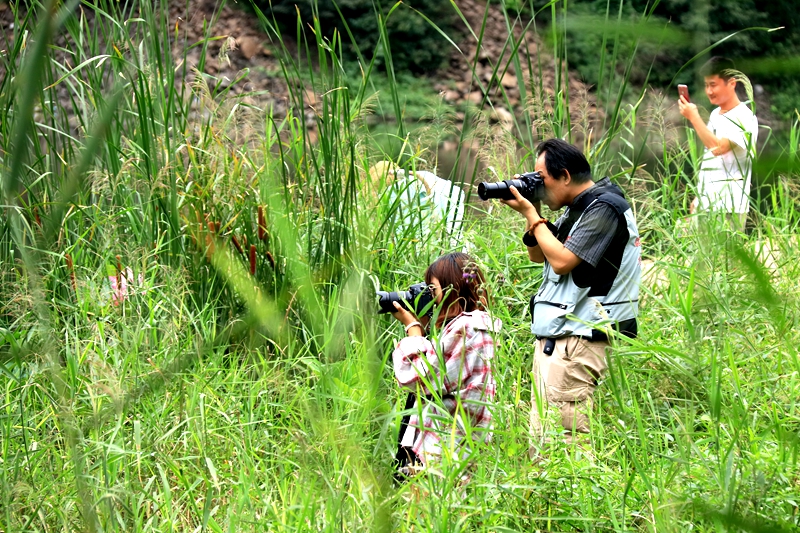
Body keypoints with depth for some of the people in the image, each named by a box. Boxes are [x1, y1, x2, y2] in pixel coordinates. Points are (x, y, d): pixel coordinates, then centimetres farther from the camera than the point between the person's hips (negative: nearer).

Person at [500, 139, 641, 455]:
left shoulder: (604, 208, -13)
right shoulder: (575, 209, 17)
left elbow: (562, 260, -21)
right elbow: (538, 256, 23)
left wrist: (532, 215, -9)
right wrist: (532, 214, 6)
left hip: (578, 342, -10)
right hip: (554, 339, 10)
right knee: (540, 438, 10)